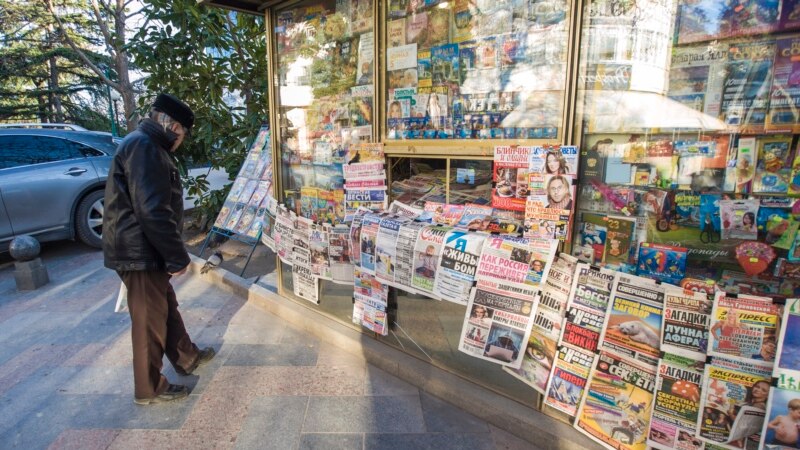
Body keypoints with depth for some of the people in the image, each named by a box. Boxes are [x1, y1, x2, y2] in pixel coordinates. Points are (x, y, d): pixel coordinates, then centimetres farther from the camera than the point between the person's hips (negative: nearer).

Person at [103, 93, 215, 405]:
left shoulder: (146, 146, 16)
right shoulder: (144, 146, -19)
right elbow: (153, 211, -27)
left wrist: (170, 254, 21)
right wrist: (178, 256, -20)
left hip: (145, 250, 10)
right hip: (139, 252, -10)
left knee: (167, 306, 22)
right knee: (150, 320, 4)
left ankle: (186, 358, 40)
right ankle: (149, 388, 21)